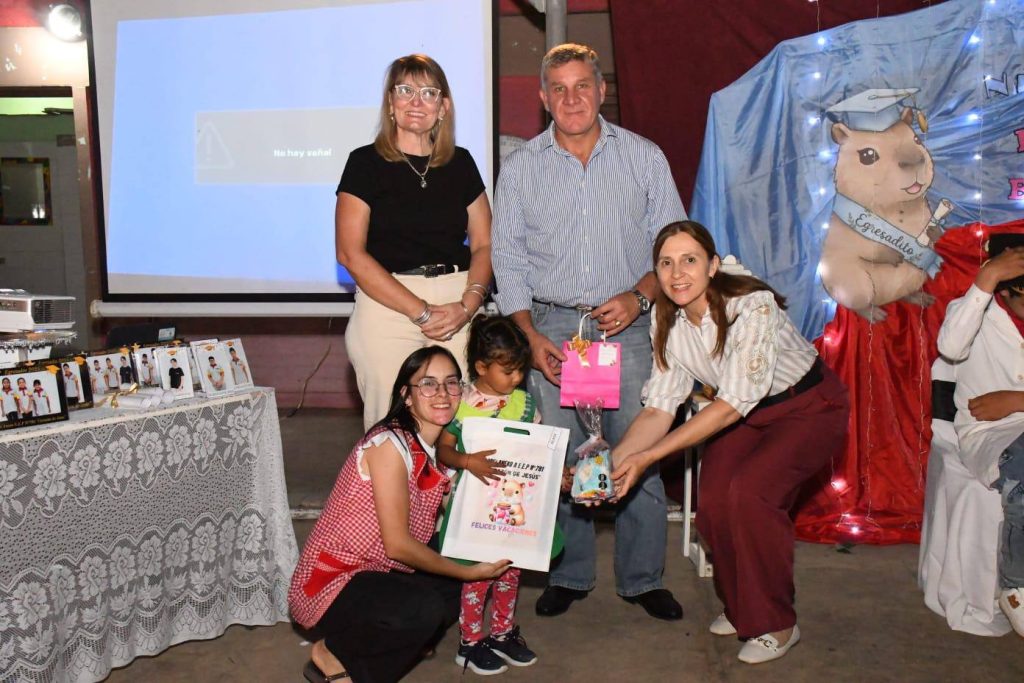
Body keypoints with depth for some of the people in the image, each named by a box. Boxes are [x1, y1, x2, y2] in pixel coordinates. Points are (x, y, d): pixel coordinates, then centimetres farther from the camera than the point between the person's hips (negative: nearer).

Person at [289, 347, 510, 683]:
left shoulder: (433, 450, 6)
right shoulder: (389, 444, -20)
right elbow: (397, 543, -22)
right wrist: (469, 572, -13)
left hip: (374, 574, 9)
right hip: (328, 583, -9)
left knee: (455, 591, 3)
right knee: (426, 608, -28)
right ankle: (332, 654, -1)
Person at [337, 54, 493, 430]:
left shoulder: (460, 163, 12)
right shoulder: (366, 162, 2)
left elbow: (484, 244, 11)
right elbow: (350, 253, -6)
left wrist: (467, 304, -8)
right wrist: (420, 312, -10)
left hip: (457, 308, 3)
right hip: (387, 307, -2)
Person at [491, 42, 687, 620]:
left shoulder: (645, 157, 6)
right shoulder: (520, 168, 7)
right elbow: (508, 259, 7)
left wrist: (639, 296, -10)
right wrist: (532, 337, -3)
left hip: (629, 324, 0)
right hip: (552, 325, 1)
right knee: (559, 457, 2)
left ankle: (642, 578, 17)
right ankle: (569, 574, 20)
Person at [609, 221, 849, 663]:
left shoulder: (752, 306, -30)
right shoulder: (667, 320, -11)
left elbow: (734, 403, -31)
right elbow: (659, 407, -11)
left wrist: (648, 457, -35)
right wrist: (613, 460, -27)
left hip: (809, 407, -5)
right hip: (744, 414, 5)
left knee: (748, 490, -26)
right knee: (712, 501, -15)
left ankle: (776, 625, -4)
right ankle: (740, 604, 15)